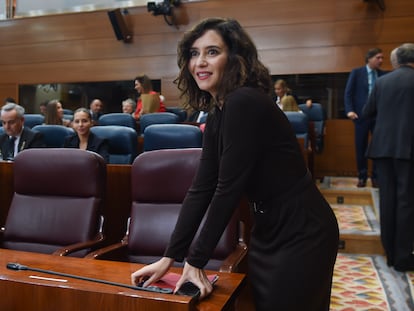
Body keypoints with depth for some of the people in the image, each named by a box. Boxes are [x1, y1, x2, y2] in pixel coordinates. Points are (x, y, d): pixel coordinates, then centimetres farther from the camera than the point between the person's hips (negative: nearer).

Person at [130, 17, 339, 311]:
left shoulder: (245, 103, -23)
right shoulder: (217, 116, 4)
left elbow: (228, 188, -23)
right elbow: (201, 189, 2)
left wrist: (196, 260, -15)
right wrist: (170, 257, 0)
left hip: (301, 233, -8)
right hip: (268, 230, 8)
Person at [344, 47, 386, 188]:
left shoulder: (383, 75, 8)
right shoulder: (357, 72, 1)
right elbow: (348, 93, -2)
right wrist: (350, 110, -13)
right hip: (362, 115, -2)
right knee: (361, 147, 4)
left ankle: (376, 176, 15)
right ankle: (362, 177, 15)